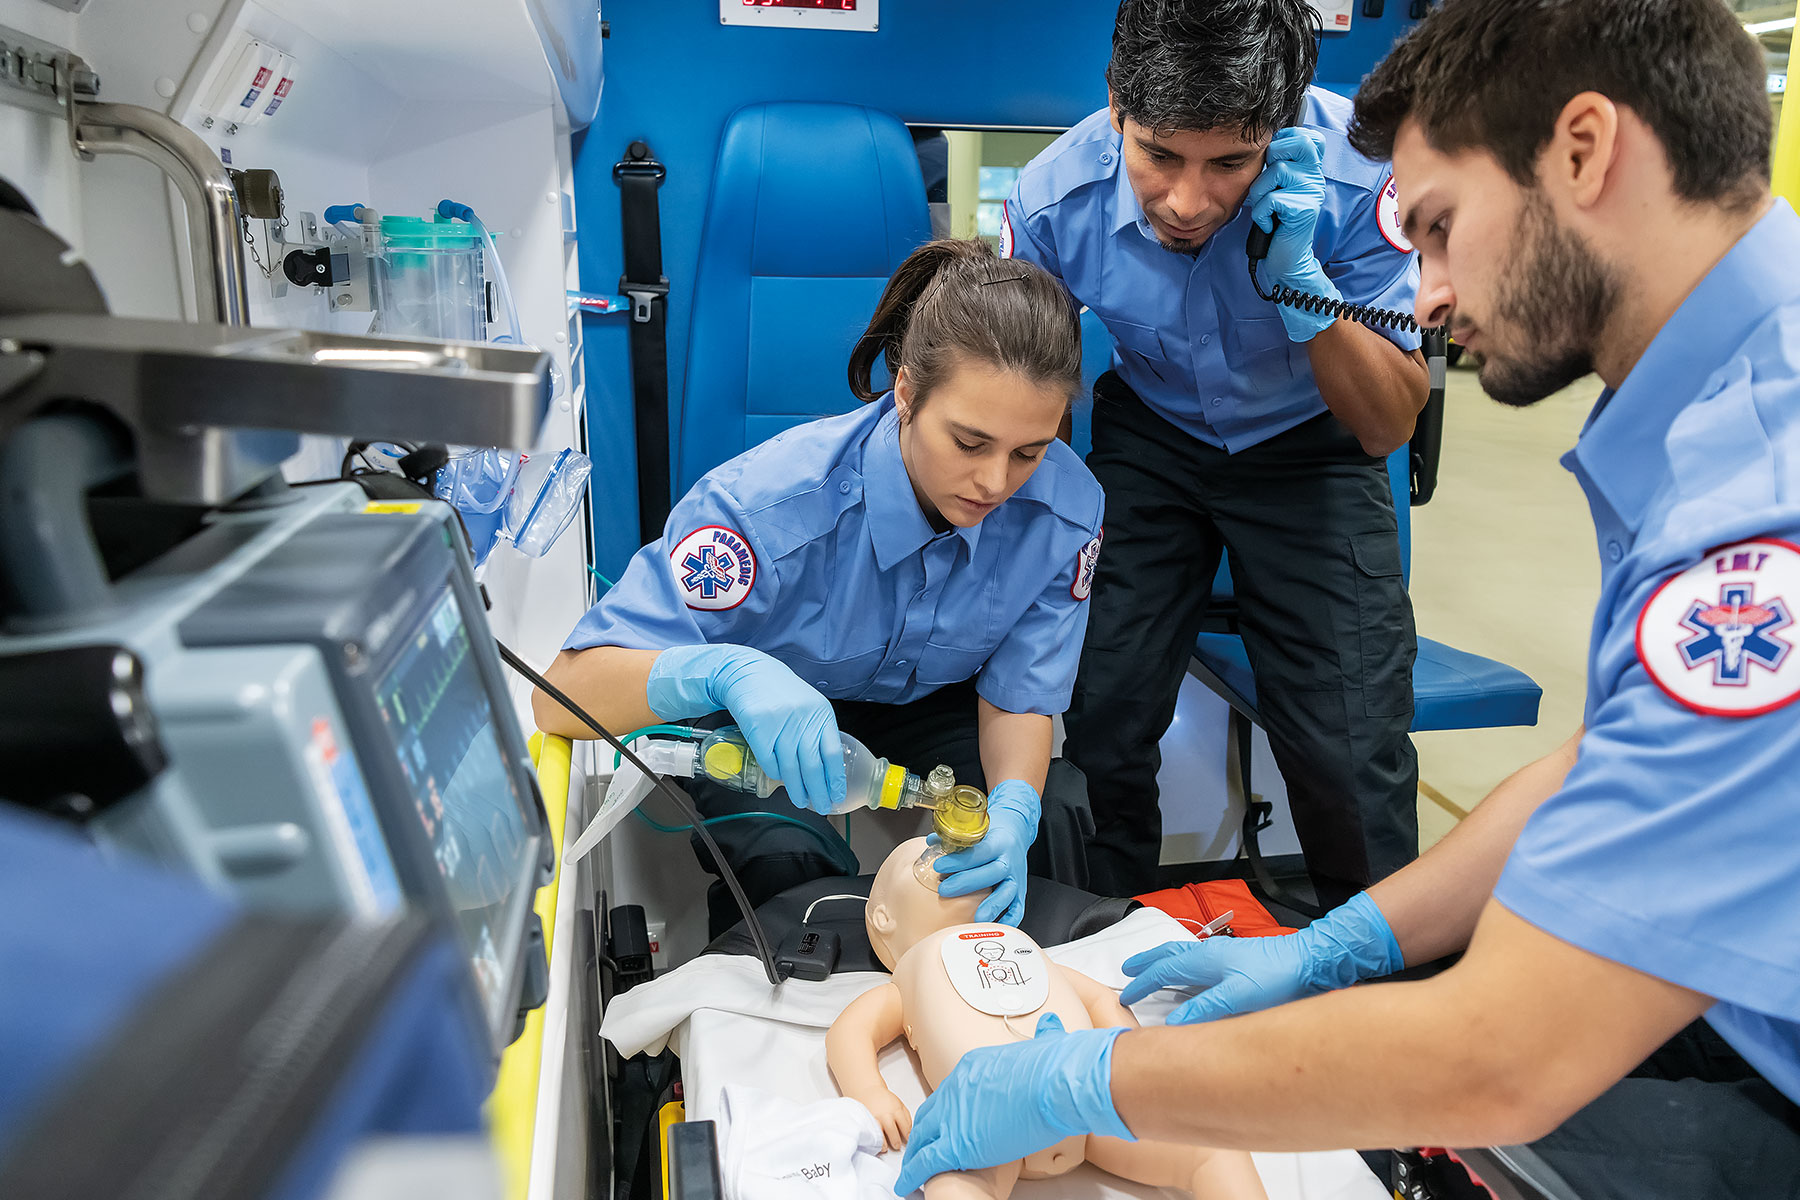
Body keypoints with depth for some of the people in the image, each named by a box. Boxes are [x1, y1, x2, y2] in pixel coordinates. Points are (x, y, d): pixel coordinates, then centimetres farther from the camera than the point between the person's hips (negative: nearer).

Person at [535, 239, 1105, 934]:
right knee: (783, 856, -31)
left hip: (931, 704, 3)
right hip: (763, 719, -3)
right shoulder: (770, 504, -37)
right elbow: (562, 697, -38)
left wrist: (1013, 809, -37)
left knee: (1053, 809, -22)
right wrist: (724, 670, -60)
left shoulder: (1067, 506, -25)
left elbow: (1018, 698, -13)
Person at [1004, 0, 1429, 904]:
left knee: (1352, 752, -11)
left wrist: (1298, 277, -37)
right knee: (1101, 717, -7)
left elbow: (1389, 425, -19)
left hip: (1308, 446, -1)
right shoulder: (1055, 200, -24)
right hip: (1152, 433, 1)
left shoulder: (1354, 172, -28)